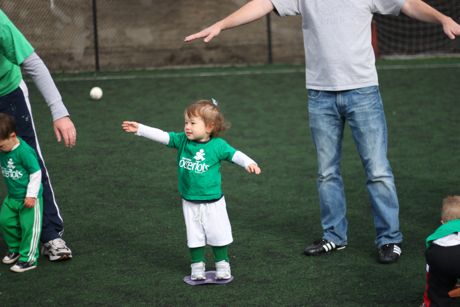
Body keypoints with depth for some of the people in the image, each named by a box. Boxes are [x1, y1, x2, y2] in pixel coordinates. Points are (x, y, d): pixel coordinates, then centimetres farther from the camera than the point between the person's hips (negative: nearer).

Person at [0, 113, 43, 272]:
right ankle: (15, 248, 32)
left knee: (28, 226, -3)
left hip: (29, 198, -8)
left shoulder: (24, 151, -25)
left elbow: (36, 173, -19)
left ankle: (28, 258, 7)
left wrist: (31, 195, -18)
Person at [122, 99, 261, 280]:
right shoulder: (182, 140, -6)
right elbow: (161, 136, -9)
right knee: (194, 236, 12)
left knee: (218, 235, 8)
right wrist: (139, 129, -16)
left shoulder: (218, 145, -14)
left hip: (213, 202, -3)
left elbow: (234, 154, -15)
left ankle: (222, 265, 24)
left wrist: (249, 163, -33)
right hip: (189, 202, 3)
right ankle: (197, 266, 25)